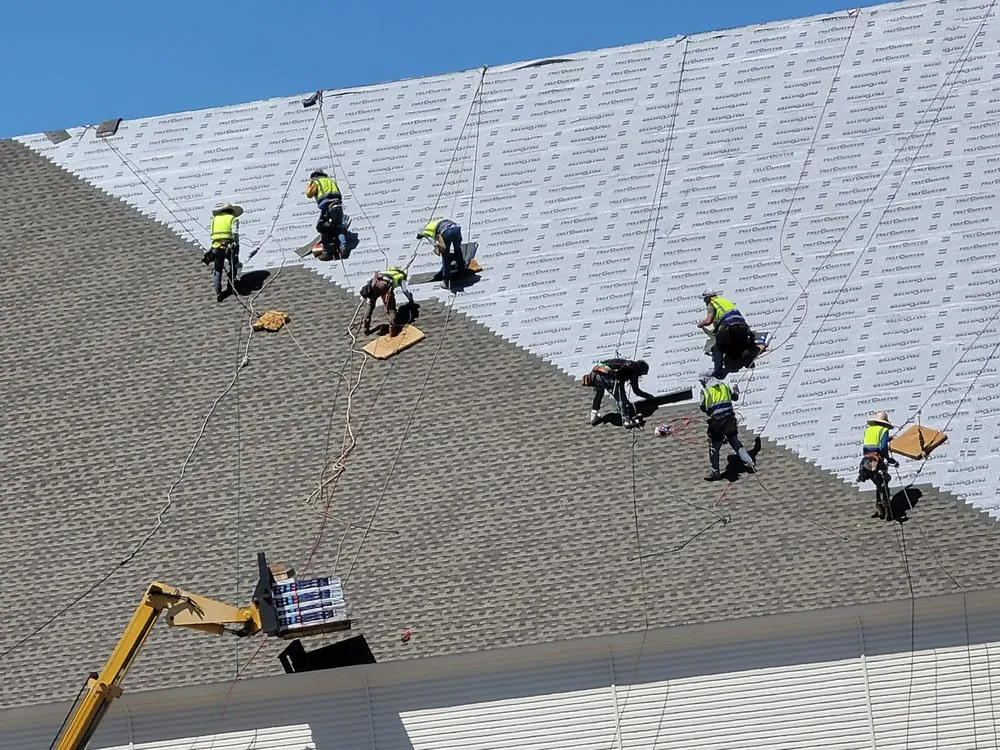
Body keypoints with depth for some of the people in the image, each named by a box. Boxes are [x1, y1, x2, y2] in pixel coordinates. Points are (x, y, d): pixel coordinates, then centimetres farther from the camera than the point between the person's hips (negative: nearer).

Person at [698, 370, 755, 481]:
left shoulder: (705, 390, -8)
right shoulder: (724, 385, 6)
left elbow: (703, 408, -6)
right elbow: (735, 397, 17)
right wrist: (736, 390, 40)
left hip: (716, 421, -5)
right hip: (730, 419, 5)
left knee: (714, 447, 7)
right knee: (735, 442, 20)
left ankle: (714, 472, 13)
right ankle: (749, 462, 20)